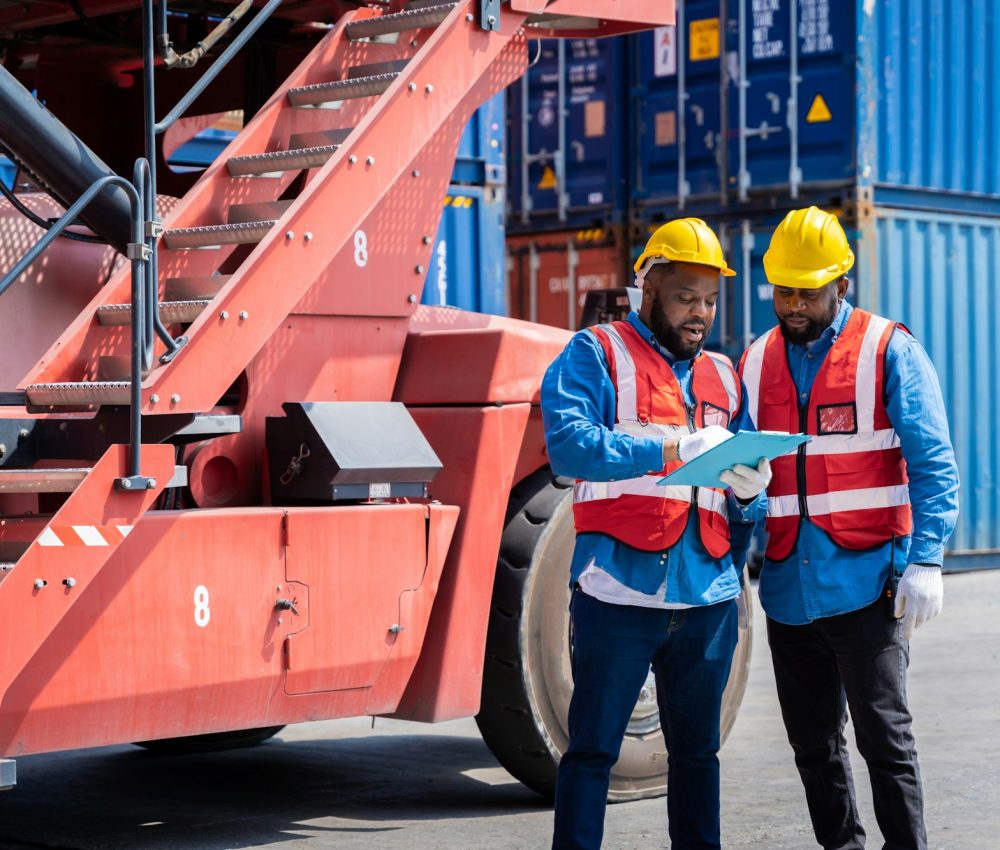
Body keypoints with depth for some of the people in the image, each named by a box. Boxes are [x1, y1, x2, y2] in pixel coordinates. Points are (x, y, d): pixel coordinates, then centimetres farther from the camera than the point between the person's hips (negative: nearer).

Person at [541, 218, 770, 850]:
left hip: (708, 597, 5)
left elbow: (745, 515, 20)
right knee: (593, 749, -2)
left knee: (698, 751, 12)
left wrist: (750, 492, -4)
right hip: (621, 590, -5)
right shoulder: (597, 355, 3)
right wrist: (674, 450, -22)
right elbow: (568, 443, -16)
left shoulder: (723, 378, 19)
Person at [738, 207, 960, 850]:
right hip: (787, 591, 5)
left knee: (884, 734, -5)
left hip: (866, 584, -5)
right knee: (813, 744, 12)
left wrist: (925, 559, -15)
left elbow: (933, 464, -6)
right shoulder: (756, 362, 12)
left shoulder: (888, 350, -2)